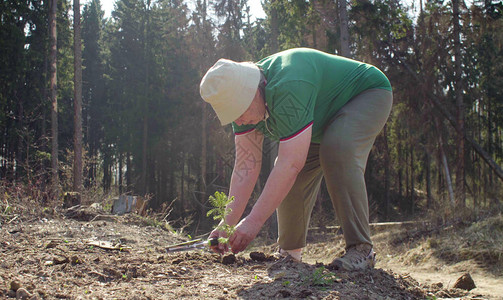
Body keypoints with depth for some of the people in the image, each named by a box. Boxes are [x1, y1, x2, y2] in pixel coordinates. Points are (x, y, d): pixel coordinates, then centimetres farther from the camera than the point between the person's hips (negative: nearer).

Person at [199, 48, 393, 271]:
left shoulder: (288, 88, -41)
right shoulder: (241, 100, -15)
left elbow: (291, 165, -43)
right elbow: (246, 168, -15)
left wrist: (254, 221, -41)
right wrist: (228, 225, -22)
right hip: (324, 121, 8)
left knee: (337, 151, -33)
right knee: (290, 179, -5)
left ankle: (361, 249, -25)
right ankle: (290, 252, 13)